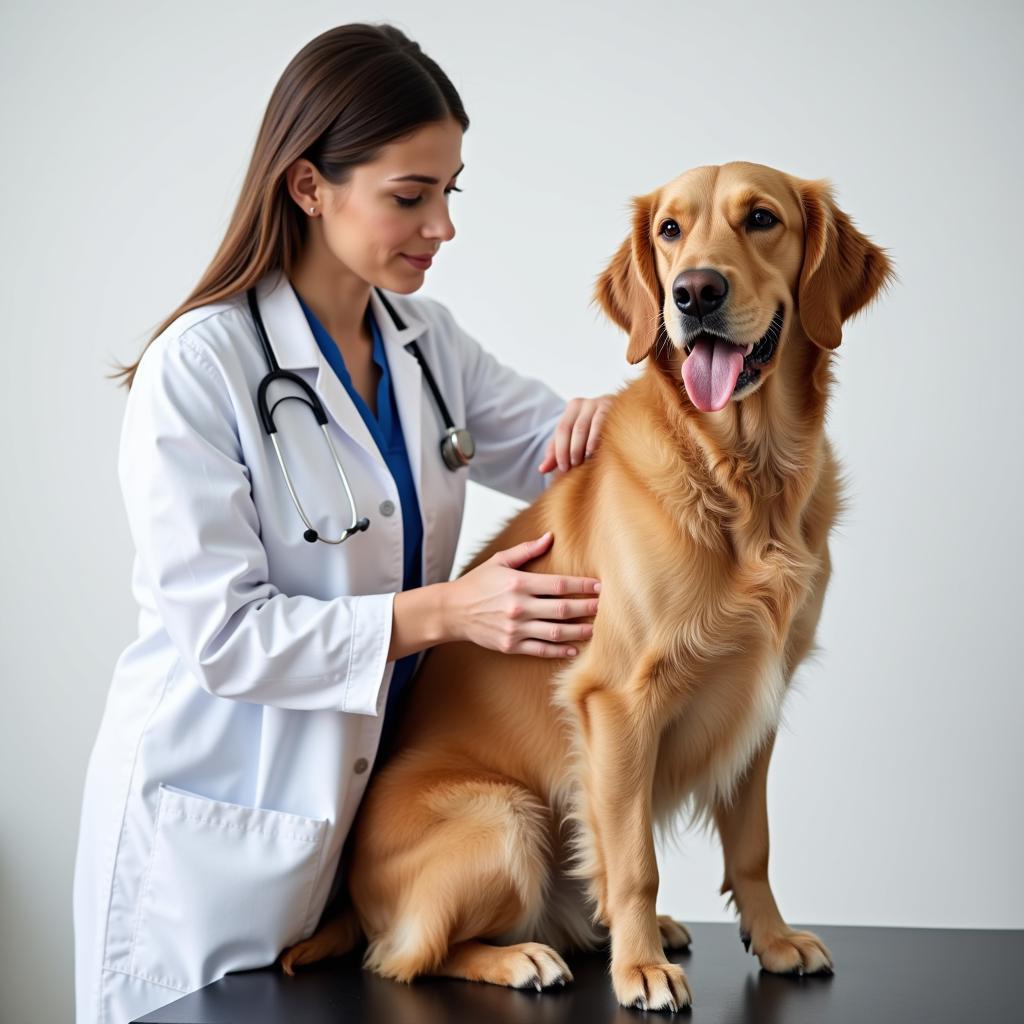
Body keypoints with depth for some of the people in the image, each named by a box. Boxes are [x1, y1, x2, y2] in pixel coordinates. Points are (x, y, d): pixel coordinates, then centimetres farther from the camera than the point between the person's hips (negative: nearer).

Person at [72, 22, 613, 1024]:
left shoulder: (425, 340, 3)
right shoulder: (197, 368, -18)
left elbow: (553, 452, 13)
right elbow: (221, 634, -20)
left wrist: (595, 417, -11)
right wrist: (444, 613, -25)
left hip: (368, 793, 6)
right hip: (220, 825, -6)